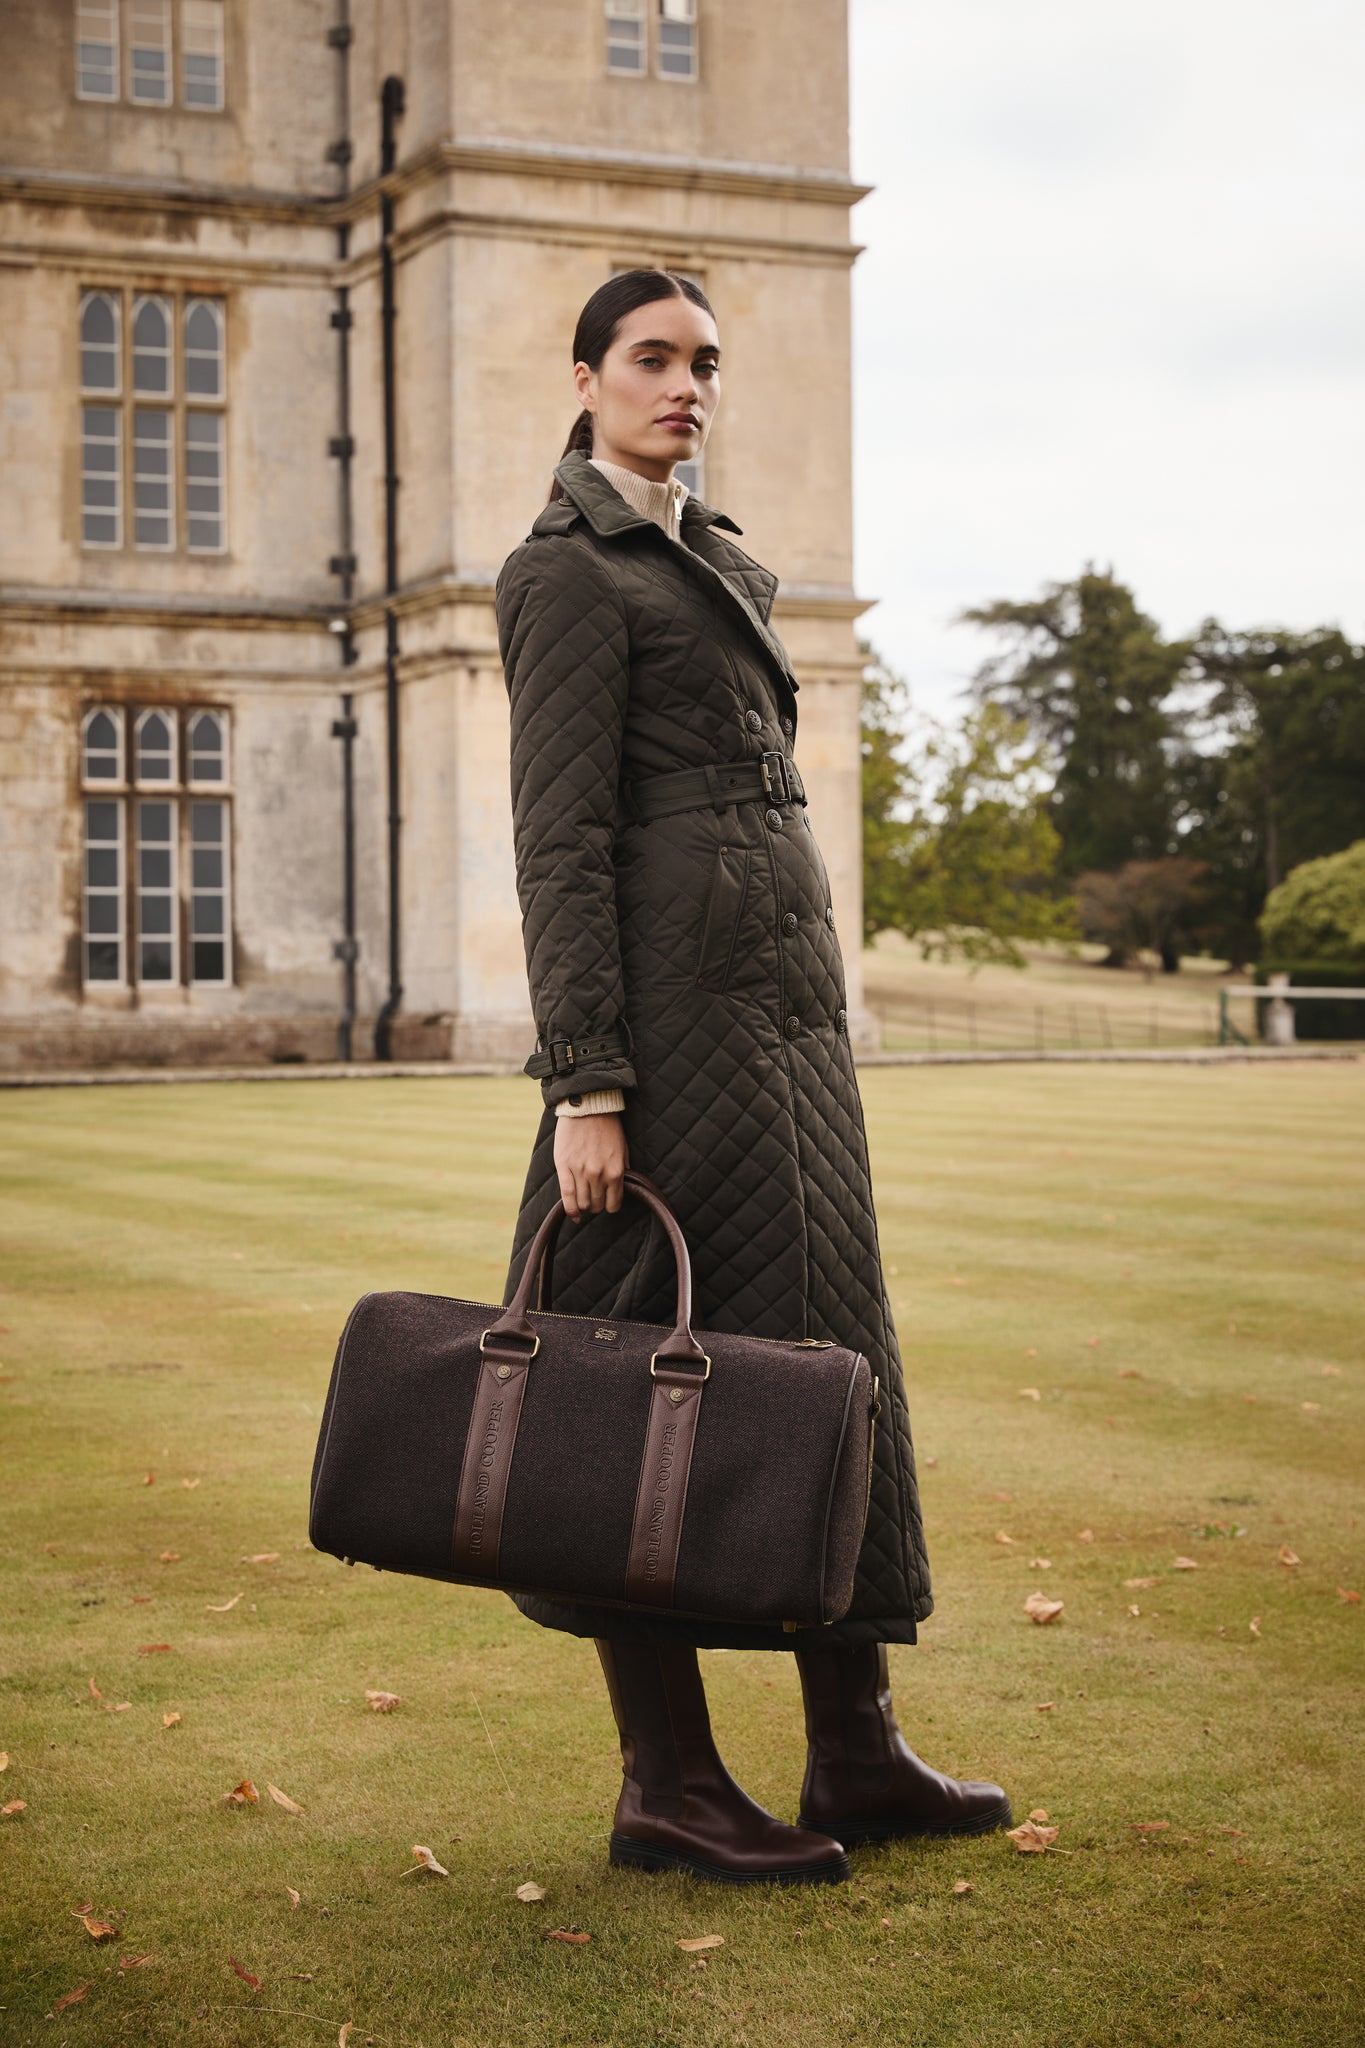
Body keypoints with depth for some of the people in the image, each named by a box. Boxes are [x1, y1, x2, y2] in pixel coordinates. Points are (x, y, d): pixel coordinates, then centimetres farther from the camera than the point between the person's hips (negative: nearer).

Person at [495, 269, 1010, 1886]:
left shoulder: (714, 560, 20)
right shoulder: (568, 570, -7)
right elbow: (560, 841, -14)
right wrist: (584, 1085, -20)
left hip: (783, 1000, 9)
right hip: (679, 1007, -9)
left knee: (825, 1352, 9)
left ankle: (854, 1751, 18)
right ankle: (666, 1787, 5)